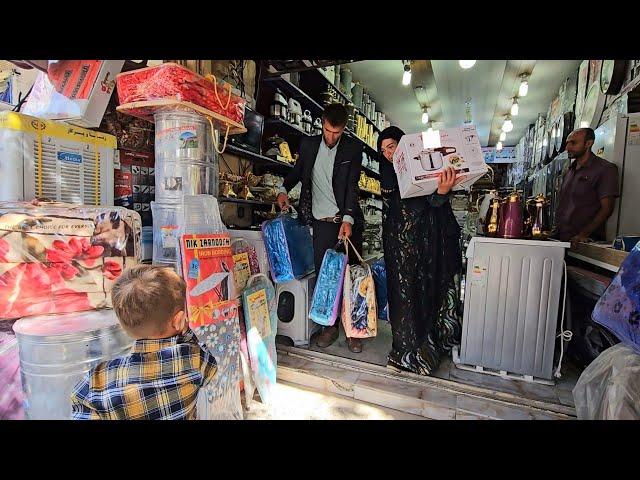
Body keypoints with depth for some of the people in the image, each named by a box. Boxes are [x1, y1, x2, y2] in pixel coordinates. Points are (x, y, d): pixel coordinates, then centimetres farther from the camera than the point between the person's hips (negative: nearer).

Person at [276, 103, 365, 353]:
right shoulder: (308, 144, 8)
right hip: (321, 222, 2)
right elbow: (298, 170, 23)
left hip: (347, 221, -2)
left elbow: (352, 186, -8)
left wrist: (348, 219, -19)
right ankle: (330, 325, 19)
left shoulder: (353, 149, 0)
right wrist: (284, 189, 5)